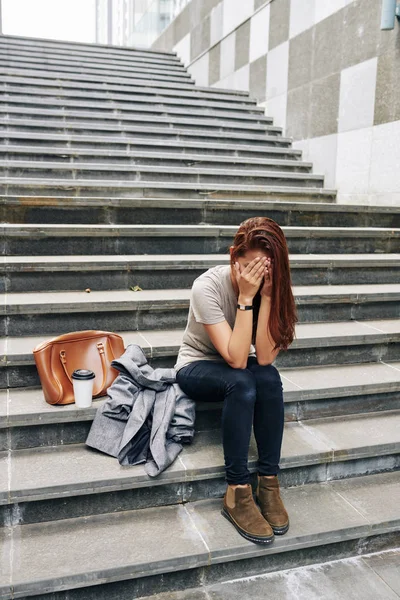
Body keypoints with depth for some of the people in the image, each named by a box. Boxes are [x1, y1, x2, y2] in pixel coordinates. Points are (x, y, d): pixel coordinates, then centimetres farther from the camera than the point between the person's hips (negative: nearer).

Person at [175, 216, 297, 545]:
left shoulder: (270, 286, -15)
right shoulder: (208, 286, -28)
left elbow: (264, 358, -26)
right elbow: (236, 359, -33)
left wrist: (265, 295, -32)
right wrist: (246, 296, -36)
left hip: (238, 365, 4)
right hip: (198, 366, -4)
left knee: (270, 378, -30)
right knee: (241, 383, -34)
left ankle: (269, 484, -19)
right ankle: (238, 494, -24)